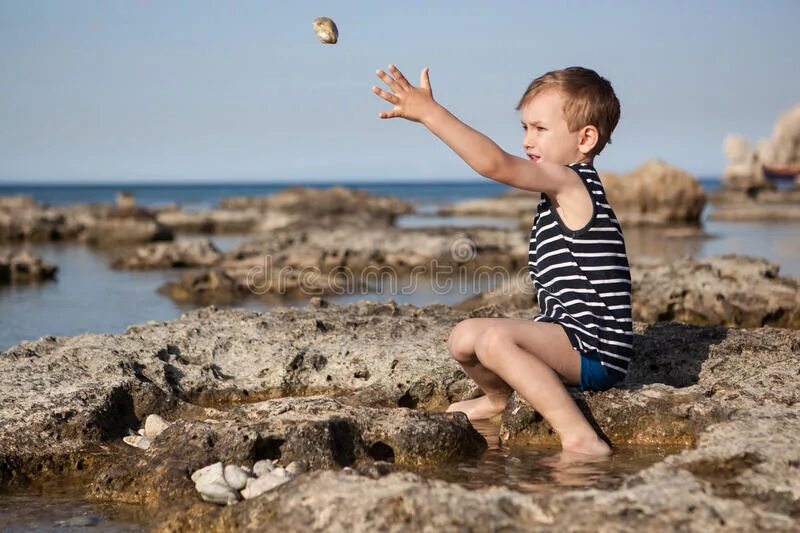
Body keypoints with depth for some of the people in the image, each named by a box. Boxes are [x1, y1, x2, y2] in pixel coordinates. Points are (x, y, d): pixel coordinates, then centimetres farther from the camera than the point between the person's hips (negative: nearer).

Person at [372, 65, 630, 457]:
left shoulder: (570, 181, -15)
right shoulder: (566, 191, 16)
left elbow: (495, 164, -31)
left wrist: (429, 112, -31)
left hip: (595, 351, -10)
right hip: (572, 342, 10)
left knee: (495, 337, -33)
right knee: (464, 337, 16)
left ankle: (581, 440, -32)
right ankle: (497, 398, 47)